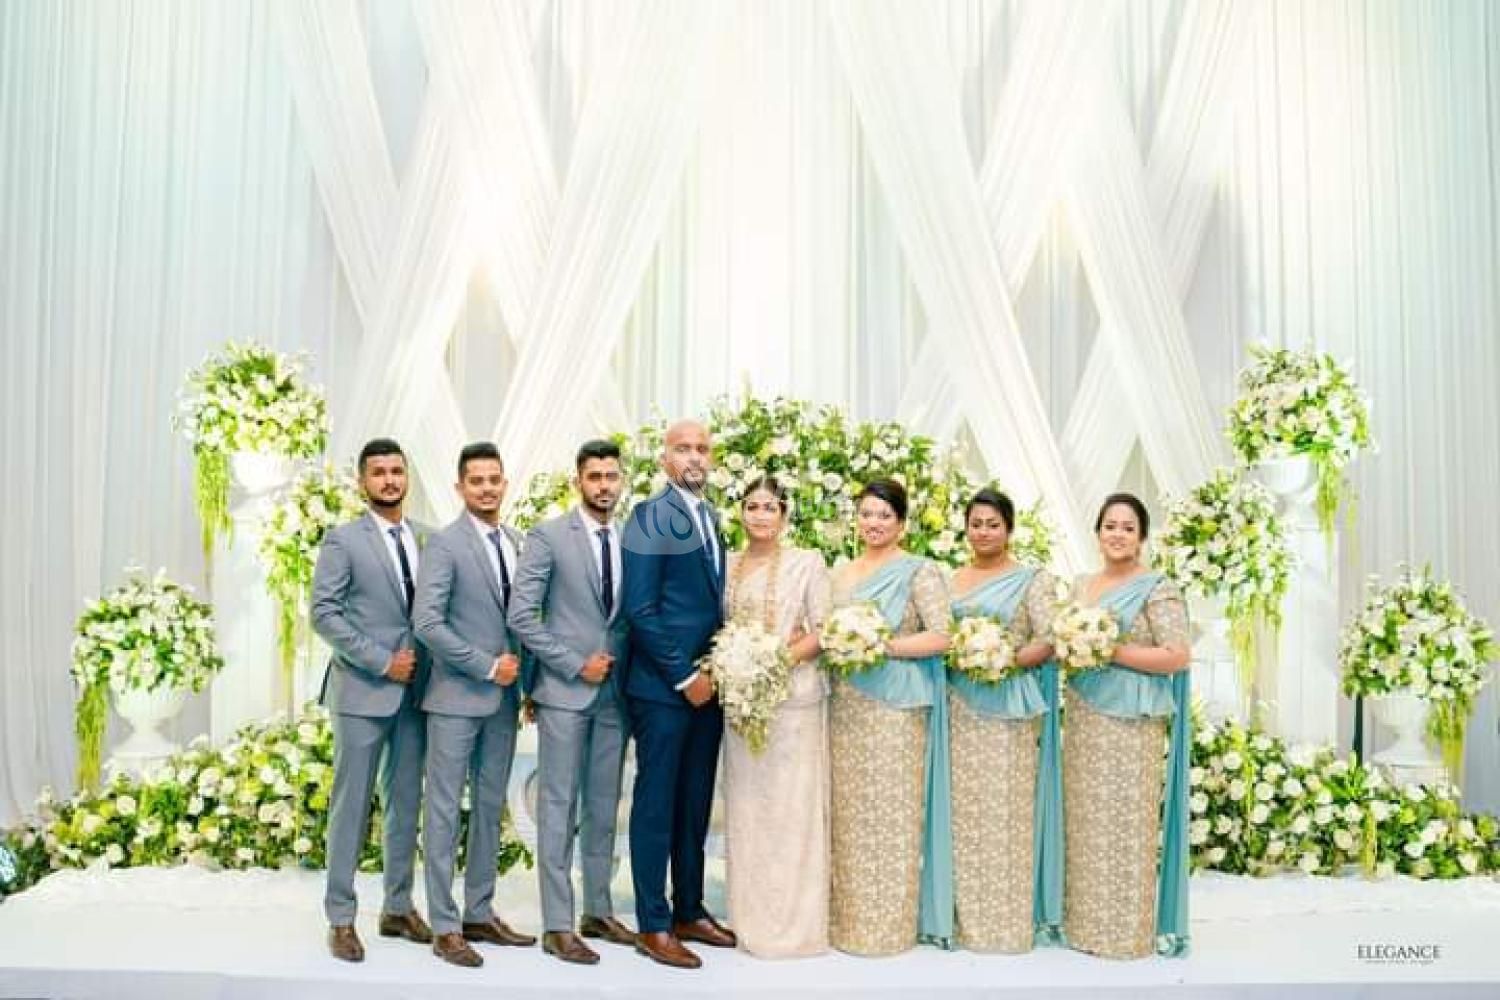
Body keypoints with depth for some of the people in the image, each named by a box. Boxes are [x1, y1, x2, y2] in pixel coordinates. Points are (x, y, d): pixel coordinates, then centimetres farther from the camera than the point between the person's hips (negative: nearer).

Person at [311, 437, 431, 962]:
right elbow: (323, 613, -9)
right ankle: (341, 918, 12)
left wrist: (424, 664, -1)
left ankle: (398, 908, 22)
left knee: (405, 803, 11)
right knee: (352, 804, 1)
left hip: (414, 691, 5)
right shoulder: (343, 540, -3)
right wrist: (382, 661, -13)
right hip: (362, 691, -4)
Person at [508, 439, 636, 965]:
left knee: (604, 808, 12)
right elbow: (521, 615, -10)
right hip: (565, 691, -5)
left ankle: (598, 913, 24)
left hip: (614, 693, 5)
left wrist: (626, 671, 4)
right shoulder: (548, 536, -6)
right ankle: (557, 925, 8)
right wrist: (576, 665, -12)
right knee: (559, 808, 0)